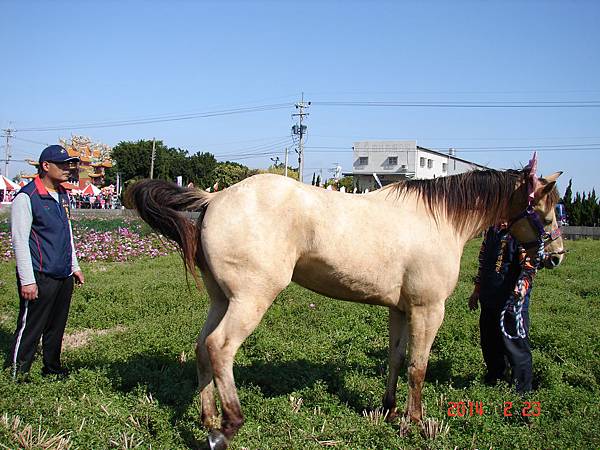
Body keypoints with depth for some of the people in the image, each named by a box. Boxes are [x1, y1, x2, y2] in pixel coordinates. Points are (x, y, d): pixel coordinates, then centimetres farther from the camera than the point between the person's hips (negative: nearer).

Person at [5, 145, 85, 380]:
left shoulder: (63, 195, 14)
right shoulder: (26, 197, -11)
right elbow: (20, 241, -13)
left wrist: (74, 266, 22)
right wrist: (27, 280, -16)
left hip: (64, 276, 7)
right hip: (40, 277, -7)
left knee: (57, 327, 14)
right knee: (30, 329, -2)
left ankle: (52, 368, 26)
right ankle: (16, 374, 8)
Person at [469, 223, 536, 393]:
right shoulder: (492, 230, 11)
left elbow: (529, 266, -17)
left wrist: (523, 286, -34)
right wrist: (477, 290, 21)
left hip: (513, 300, -7)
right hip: (489, 299, 7)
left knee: (514, 344, 0)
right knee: (489, 342, 18)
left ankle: (522, 391, 14)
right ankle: (495, 375, 39)